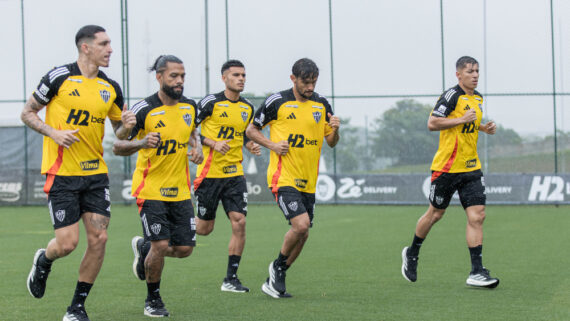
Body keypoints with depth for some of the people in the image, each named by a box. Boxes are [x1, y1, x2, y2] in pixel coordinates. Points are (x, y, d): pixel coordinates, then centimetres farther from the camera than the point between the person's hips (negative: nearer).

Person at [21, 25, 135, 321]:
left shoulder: (110, 88, 7)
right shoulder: (59, 77, -7)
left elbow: (118, 131, 17)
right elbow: (27, 113, 1)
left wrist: (125, 126, -6)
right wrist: (53, 132, -15)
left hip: (95, 173, 5)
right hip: (62, 174, -5)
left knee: (98, 238, -4)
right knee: (67, 243, -9)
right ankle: (43, 262, 28)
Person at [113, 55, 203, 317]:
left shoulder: (189, 107, 4)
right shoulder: (144, 110, -13)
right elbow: (117, 147, -9)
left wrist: (197, 148, 4)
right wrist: (142, 143, -27)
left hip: (180, 190, 5)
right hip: (151, 188, -5)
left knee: (184, 248, 1)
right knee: (161, 245, -14)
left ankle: (143, 247, 34)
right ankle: (153, 299, 11)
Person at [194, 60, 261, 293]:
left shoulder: (247, 108, 10)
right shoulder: (211, 102, -8)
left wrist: (250, 145, 5)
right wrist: (212, 143, -17)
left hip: (235, 173, 5)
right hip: (210, 173, -4)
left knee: (239, 221, -8)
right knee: (204, 228, 1)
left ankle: (231, 278, -1)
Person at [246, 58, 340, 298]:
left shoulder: (322, 104, 7)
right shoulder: (277, 102, -6)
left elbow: (331, 142, 13)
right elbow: (251, 130, 3)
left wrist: (334, 130, -9)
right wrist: (272, 145, -12)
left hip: (308, 181, 6)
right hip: (283, 177, -6)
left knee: (302, 234, 7)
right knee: (301, 224, -21)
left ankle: (274, 282, 22)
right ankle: (278, 266, 3)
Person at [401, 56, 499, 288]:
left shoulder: (478, 98, 13)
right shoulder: (452, 95, -12)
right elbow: (432, 123, -19)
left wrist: (483, 128, 11)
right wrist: (462, 119, -20)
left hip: (471, 167, 6)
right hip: (447, 166, -6)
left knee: (477, 216, -6)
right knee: (435, 213, 8)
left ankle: (477, 272, -7)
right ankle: (411, 254, 32)